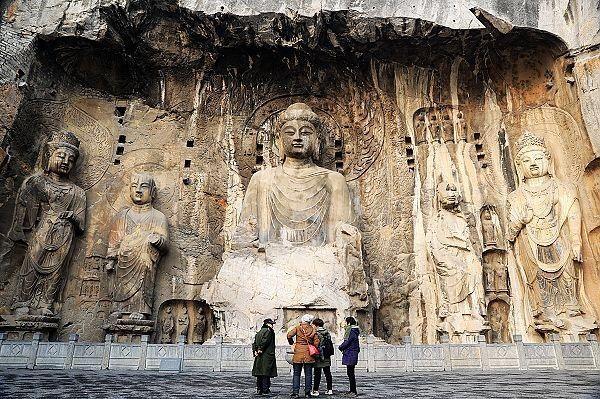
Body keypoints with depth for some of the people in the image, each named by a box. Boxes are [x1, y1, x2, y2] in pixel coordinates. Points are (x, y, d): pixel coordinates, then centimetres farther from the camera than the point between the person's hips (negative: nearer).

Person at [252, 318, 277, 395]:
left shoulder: (258, 332, 18)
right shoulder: (269, 331, -8)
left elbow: (254, 343, 13)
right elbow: (265, 341, -19)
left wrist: (255, 351, 5)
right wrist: (261, 349, -13)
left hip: (259, 357, 8)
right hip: (267, 356, -8)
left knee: (259, 374, 10)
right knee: (266, 374, -3)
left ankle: (259, 390, 14)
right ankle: (265, 390, -2)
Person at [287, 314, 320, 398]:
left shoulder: (298, 328, -2)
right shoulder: (313, 330, 3)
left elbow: (289, 335, -13)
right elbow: (316, 342, -1)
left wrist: (292, 343, 2)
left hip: (298, 353, -1)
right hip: (309, 353, 1)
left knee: (296, 374, 5)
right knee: (308, 374, 9)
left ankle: (295, 392, 1)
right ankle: (307, 392, 10)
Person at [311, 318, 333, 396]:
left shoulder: (316, 333, -14)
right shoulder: (327, 333, 7)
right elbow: (330, 344, 13)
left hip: (318, 356, -6)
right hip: (327, 356, 6)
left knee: (317, 374, 0)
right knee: (327, 373, 12)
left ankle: (315, 390, 3)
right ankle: (330, 389, 16)